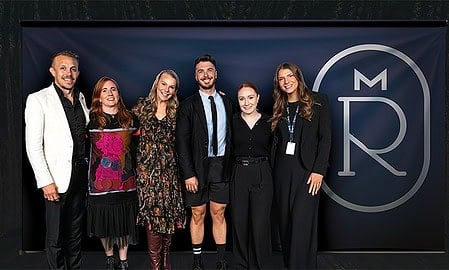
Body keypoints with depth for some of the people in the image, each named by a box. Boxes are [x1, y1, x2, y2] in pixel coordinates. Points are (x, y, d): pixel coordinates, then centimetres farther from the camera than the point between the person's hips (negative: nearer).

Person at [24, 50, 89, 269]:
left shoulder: (81, 98, 10)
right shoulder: (38, 100, -8)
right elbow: (33, 147, -11)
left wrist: (88, 169, 9)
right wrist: (46, 182, -15)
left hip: (80, 175, 6)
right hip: (57, 179, -5)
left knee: (75, 232, 17)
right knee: (55, 236, 6)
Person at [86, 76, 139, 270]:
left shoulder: (129, 119, 5)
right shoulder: (91, 120, -3)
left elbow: (136, 149, 9)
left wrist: (136, 173, 6)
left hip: (125, 181, 2)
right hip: (100, 182, -1)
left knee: (124, 222, 9)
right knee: (104, 224, 11)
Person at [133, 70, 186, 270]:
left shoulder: (177, 112, 6)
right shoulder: (142, 107, 4)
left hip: (169, 170, 1)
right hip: (147, 169, -1)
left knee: (169, 214, 6)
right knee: (152, 213, -1)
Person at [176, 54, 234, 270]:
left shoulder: (227, 102, 9)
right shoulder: (188, 105, -2)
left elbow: (231, 136, 10)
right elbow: (182, 143, -5)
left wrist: (231, 165, 2)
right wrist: (188, 174, -11)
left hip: (221, 166, 2)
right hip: (198, 167, -2)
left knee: (219, 214, 10)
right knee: (198, 214, 7)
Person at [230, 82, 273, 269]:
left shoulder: (268, 121, 3)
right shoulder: (232, 121, 3)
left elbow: (273, 151, 7)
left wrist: (266, 172, 2)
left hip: (262, 176, 0)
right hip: (238, 176, 1)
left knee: (260, 223, -2)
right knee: (239, 223, 6)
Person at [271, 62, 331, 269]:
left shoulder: (318, 101, 1)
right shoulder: (279, 108, 14)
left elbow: (325, 138, -4)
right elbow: (276, 141, 11)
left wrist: (319, 171, -12)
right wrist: (272, 170, 0)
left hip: (307, 170, -4)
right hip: (282, 170, 4)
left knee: (302, 223, -7)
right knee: (285, 221, 8)